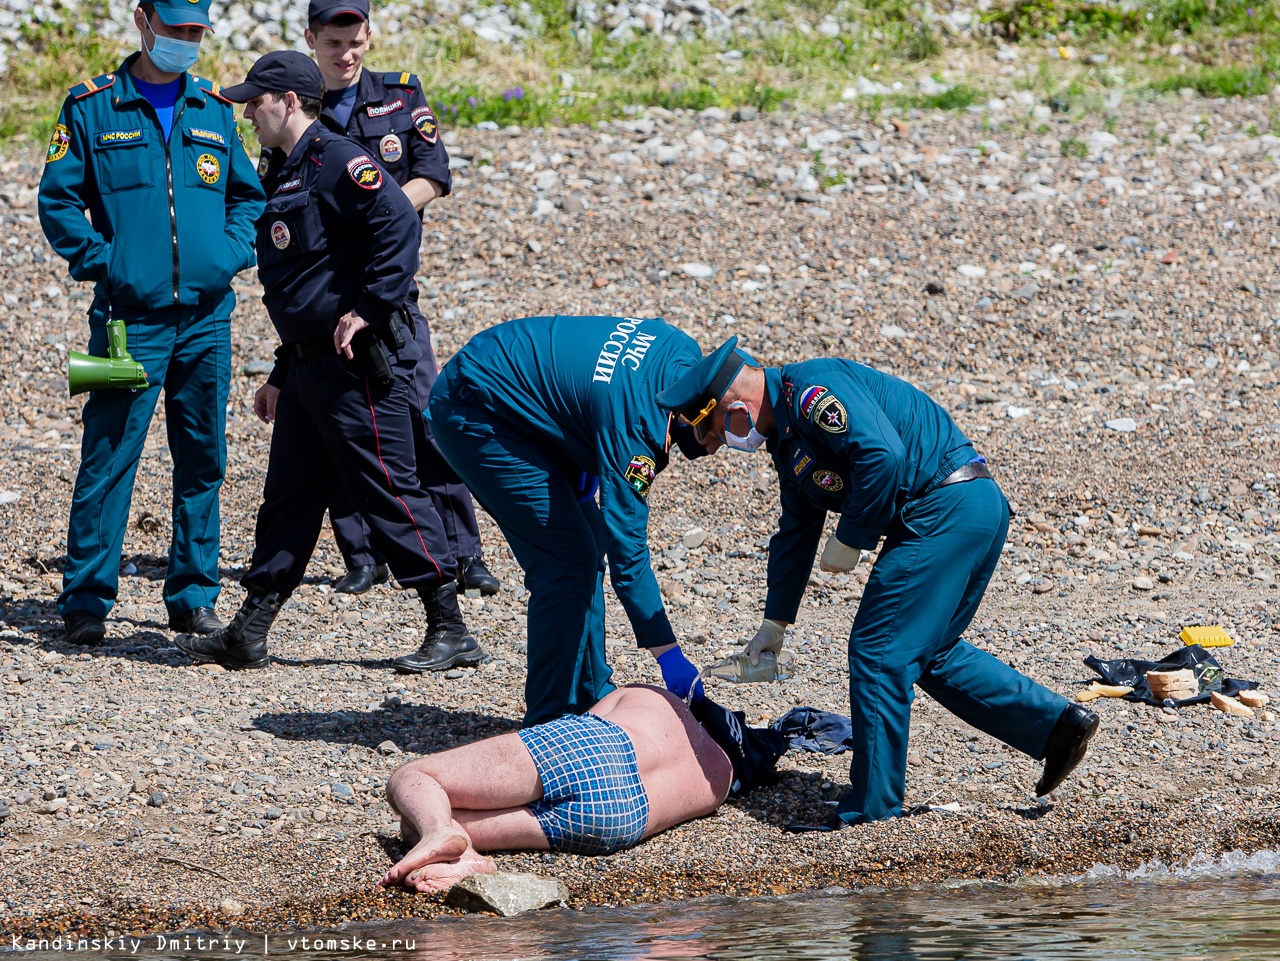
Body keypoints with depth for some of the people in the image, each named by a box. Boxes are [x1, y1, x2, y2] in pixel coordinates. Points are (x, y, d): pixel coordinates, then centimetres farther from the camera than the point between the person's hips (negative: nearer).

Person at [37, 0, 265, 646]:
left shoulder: (214, 108, 12)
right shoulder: (92, 107, 1)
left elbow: (247, 196, 19)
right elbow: (58, 199, 1)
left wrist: (232, 253, 2)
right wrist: (100, 260, -8)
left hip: (207, 315, 4)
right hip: (130, 317, -4)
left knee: (202, 458, 8)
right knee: (108, 457, -6)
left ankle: (194, 594, 18)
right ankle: (86, 599, -1)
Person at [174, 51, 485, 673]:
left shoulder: (334, 161, -13)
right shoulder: (290, 175, 19)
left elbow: (400, 224, -27)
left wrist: (368, 309, -26)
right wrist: (281, 376, 25)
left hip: (357, 365, -10)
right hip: (311, 366, 10)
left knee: (391, 492, -6)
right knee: (287, 496, 11)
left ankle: (451, 631, 0)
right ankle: (248, 636, 16)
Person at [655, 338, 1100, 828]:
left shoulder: (809, 389, -13)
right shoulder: (786, 435, 20)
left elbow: (881, 453, -26)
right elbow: (795, 532, 29)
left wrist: (850, 539, -14)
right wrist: (775, 622, 30)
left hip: (947, 508, -11)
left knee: (878, 653, -6)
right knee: (929, 653, 19)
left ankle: (872, 806, 1)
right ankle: (1058, 724, 19)